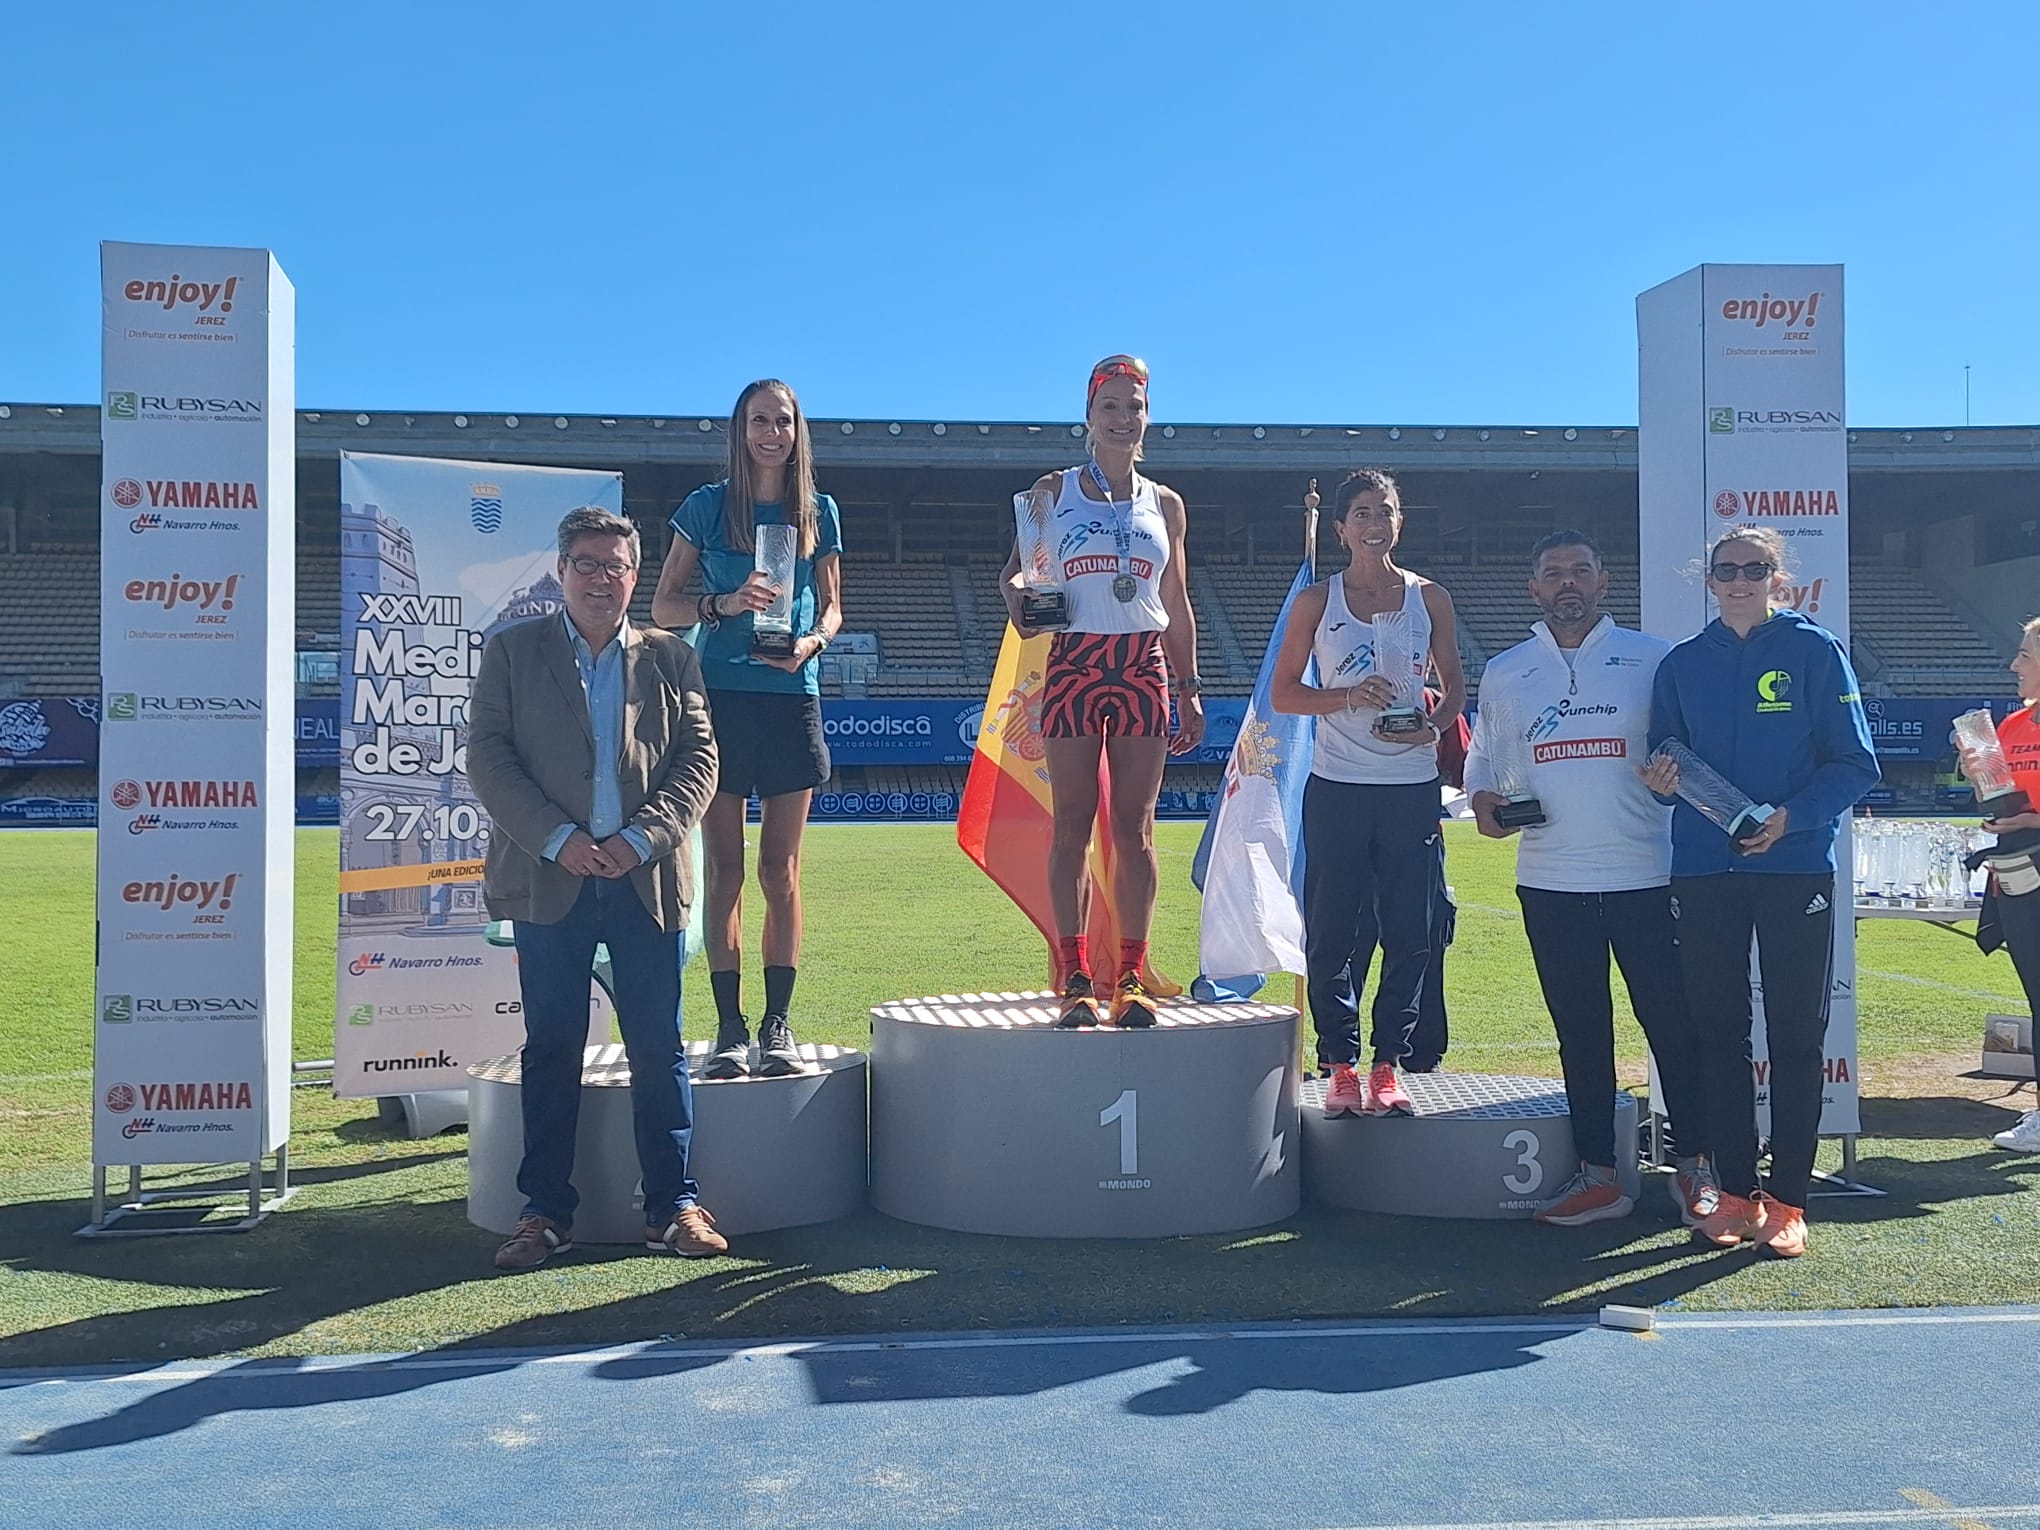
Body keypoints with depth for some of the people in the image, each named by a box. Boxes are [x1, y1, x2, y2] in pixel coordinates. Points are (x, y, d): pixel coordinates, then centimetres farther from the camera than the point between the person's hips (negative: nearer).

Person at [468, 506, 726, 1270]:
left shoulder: (671, 658, 11)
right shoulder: (512, 651, 8)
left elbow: (698, 759, 4)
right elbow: (487, 757, 0)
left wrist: (640, 839, -10)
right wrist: (557, 839, -12)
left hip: (648, 881, 1)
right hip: (550, 883, -1)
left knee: (659, 1050, 4)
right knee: (551, 1051, 5)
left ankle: (673, 1206, 11)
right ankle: (545, 1211, 13)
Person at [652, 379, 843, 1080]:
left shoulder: (819, 512, 11)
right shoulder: (706, 508, 4)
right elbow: (663, 606, 5)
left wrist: (811, 641, -7)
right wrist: (724, 605, -14)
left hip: (794, 699, 1)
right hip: (721, 698, -1)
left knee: (781, 871, 3)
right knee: (725, 870, 1)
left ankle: (778, 1024, 9)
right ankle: (730, 1028, 6)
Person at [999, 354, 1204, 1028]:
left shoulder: (1165, 504, 13)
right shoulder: (1053, 491, 7)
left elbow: (1177, 606, 15)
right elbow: (1016, 569, 6)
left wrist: (1189, 688, 10)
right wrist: (1017, 595, -18)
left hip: (1144, 669, 2)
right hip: (1074, 665, -2)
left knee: (1134, 829, 1)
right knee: (1072, 827, -2)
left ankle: (1130, 978, 6)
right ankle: (1074, 978, 2)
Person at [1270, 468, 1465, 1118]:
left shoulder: (1430, 598, 7)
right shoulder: (1317, 601, 4)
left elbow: (1455, 688, 13)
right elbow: (1283, 693, 3)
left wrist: (1434, 728, -8)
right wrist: (1350, 697, -13)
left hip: (1412, 789, 1)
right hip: (1337, 788, -1)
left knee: (1408, 935, 2)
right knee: (1332, 935, 0)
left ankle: (1387, 1066, 13)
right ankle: (1341, 1067, 10)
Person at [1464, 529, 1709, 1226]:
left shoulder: (1654, 659, 4)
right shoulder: (1503, 673, 11)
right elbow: (1481, 756, 18)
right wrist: (1482, 797, -2)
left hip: (1645, 876, -2)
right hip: (1550, 881, 3)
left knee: (1672, 1021, 1)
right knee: (1579, 1031, 9)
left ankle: (1693, 1166, 14)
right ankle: (1598, 1175, 18)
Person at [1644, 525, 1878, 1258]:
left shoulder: (1815, 652, 0)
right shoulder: (1683, 663, 9)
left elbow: (1855, 765, -3)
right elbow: (1664, 763, 13)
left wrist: (1790, 817, -17)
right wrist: (1660, 782, -10)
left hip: (1797, 867, -2)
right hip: (1703, 871, 3)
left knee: (1797, 1035, 2)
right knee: (1718, 1033, 6)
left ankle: (1786, 1200, 11)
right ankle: (1735, 1192, 16)